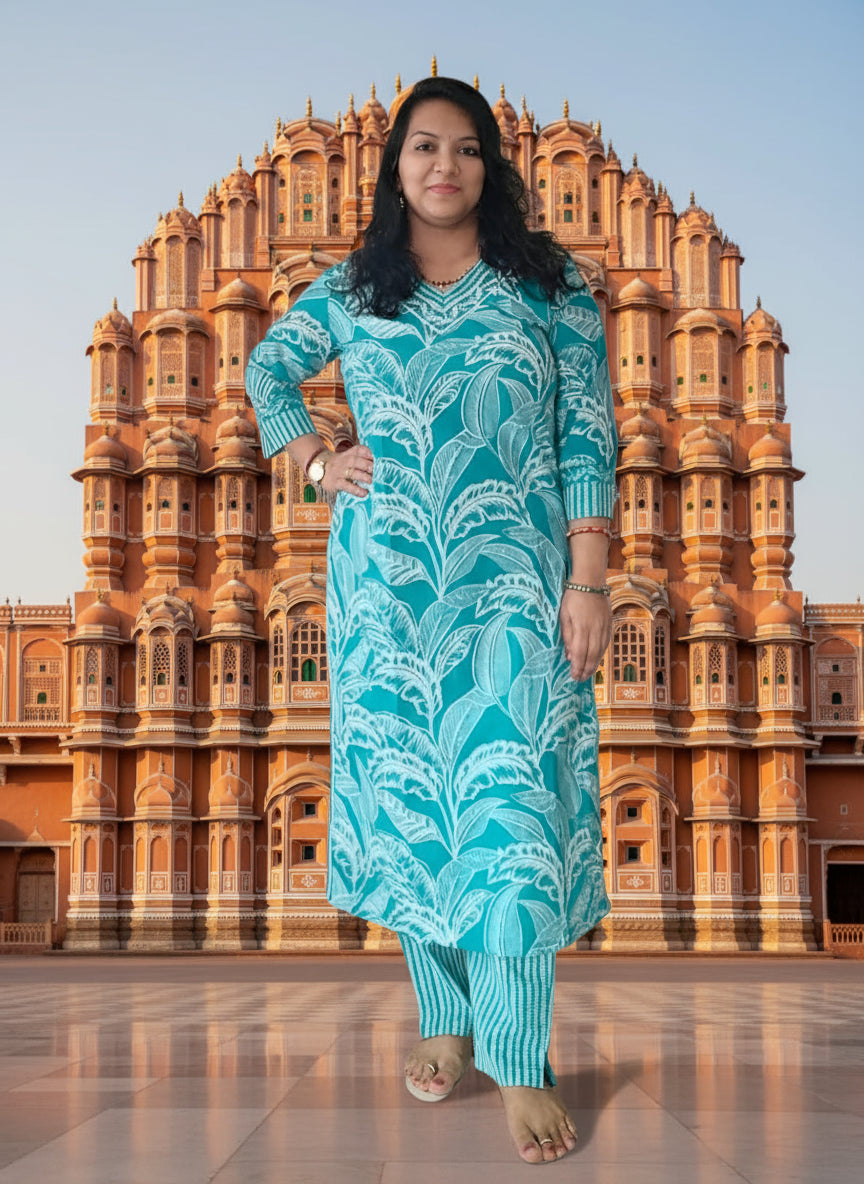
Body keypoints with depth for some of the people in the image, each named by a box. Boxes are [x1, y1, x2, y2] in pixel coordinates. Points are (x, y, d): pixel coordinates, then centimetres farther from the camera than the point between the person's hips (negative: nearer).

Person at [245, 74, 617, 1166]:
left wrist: (588, 581, -8)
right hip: (386, 577, 3)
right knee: (407, 790, 5)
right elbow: (267, 368, 28)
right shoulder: (350, 290, 11)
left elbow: (589, 437, 0)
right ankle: (446, 1017, 20)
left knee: (514, 803, -10)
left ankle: (520, 1063, -7)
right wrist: (316, 463, 10)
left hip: (515, 574, -2)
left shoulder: (548, 284, 5)